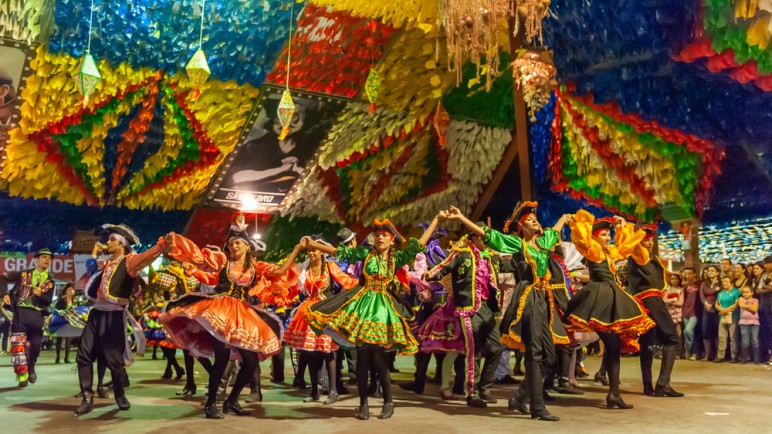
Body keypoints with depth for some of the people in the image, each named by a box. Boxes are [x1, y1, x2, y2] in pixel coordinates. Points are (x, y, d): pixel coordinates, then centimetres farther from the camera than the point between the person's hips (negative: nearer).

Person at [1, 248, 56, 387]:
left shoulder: (50, 281, 10)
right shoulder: (24, 274, 8)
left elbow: (48, 301, 3)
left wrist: (39, 294, -17)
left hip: (38, 315, 2)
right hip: (21, 311, -1)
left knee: (35, 345, 5)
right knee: (19, 344, -8)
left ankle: (31, 369, 28)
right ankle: (23, 374, -1)